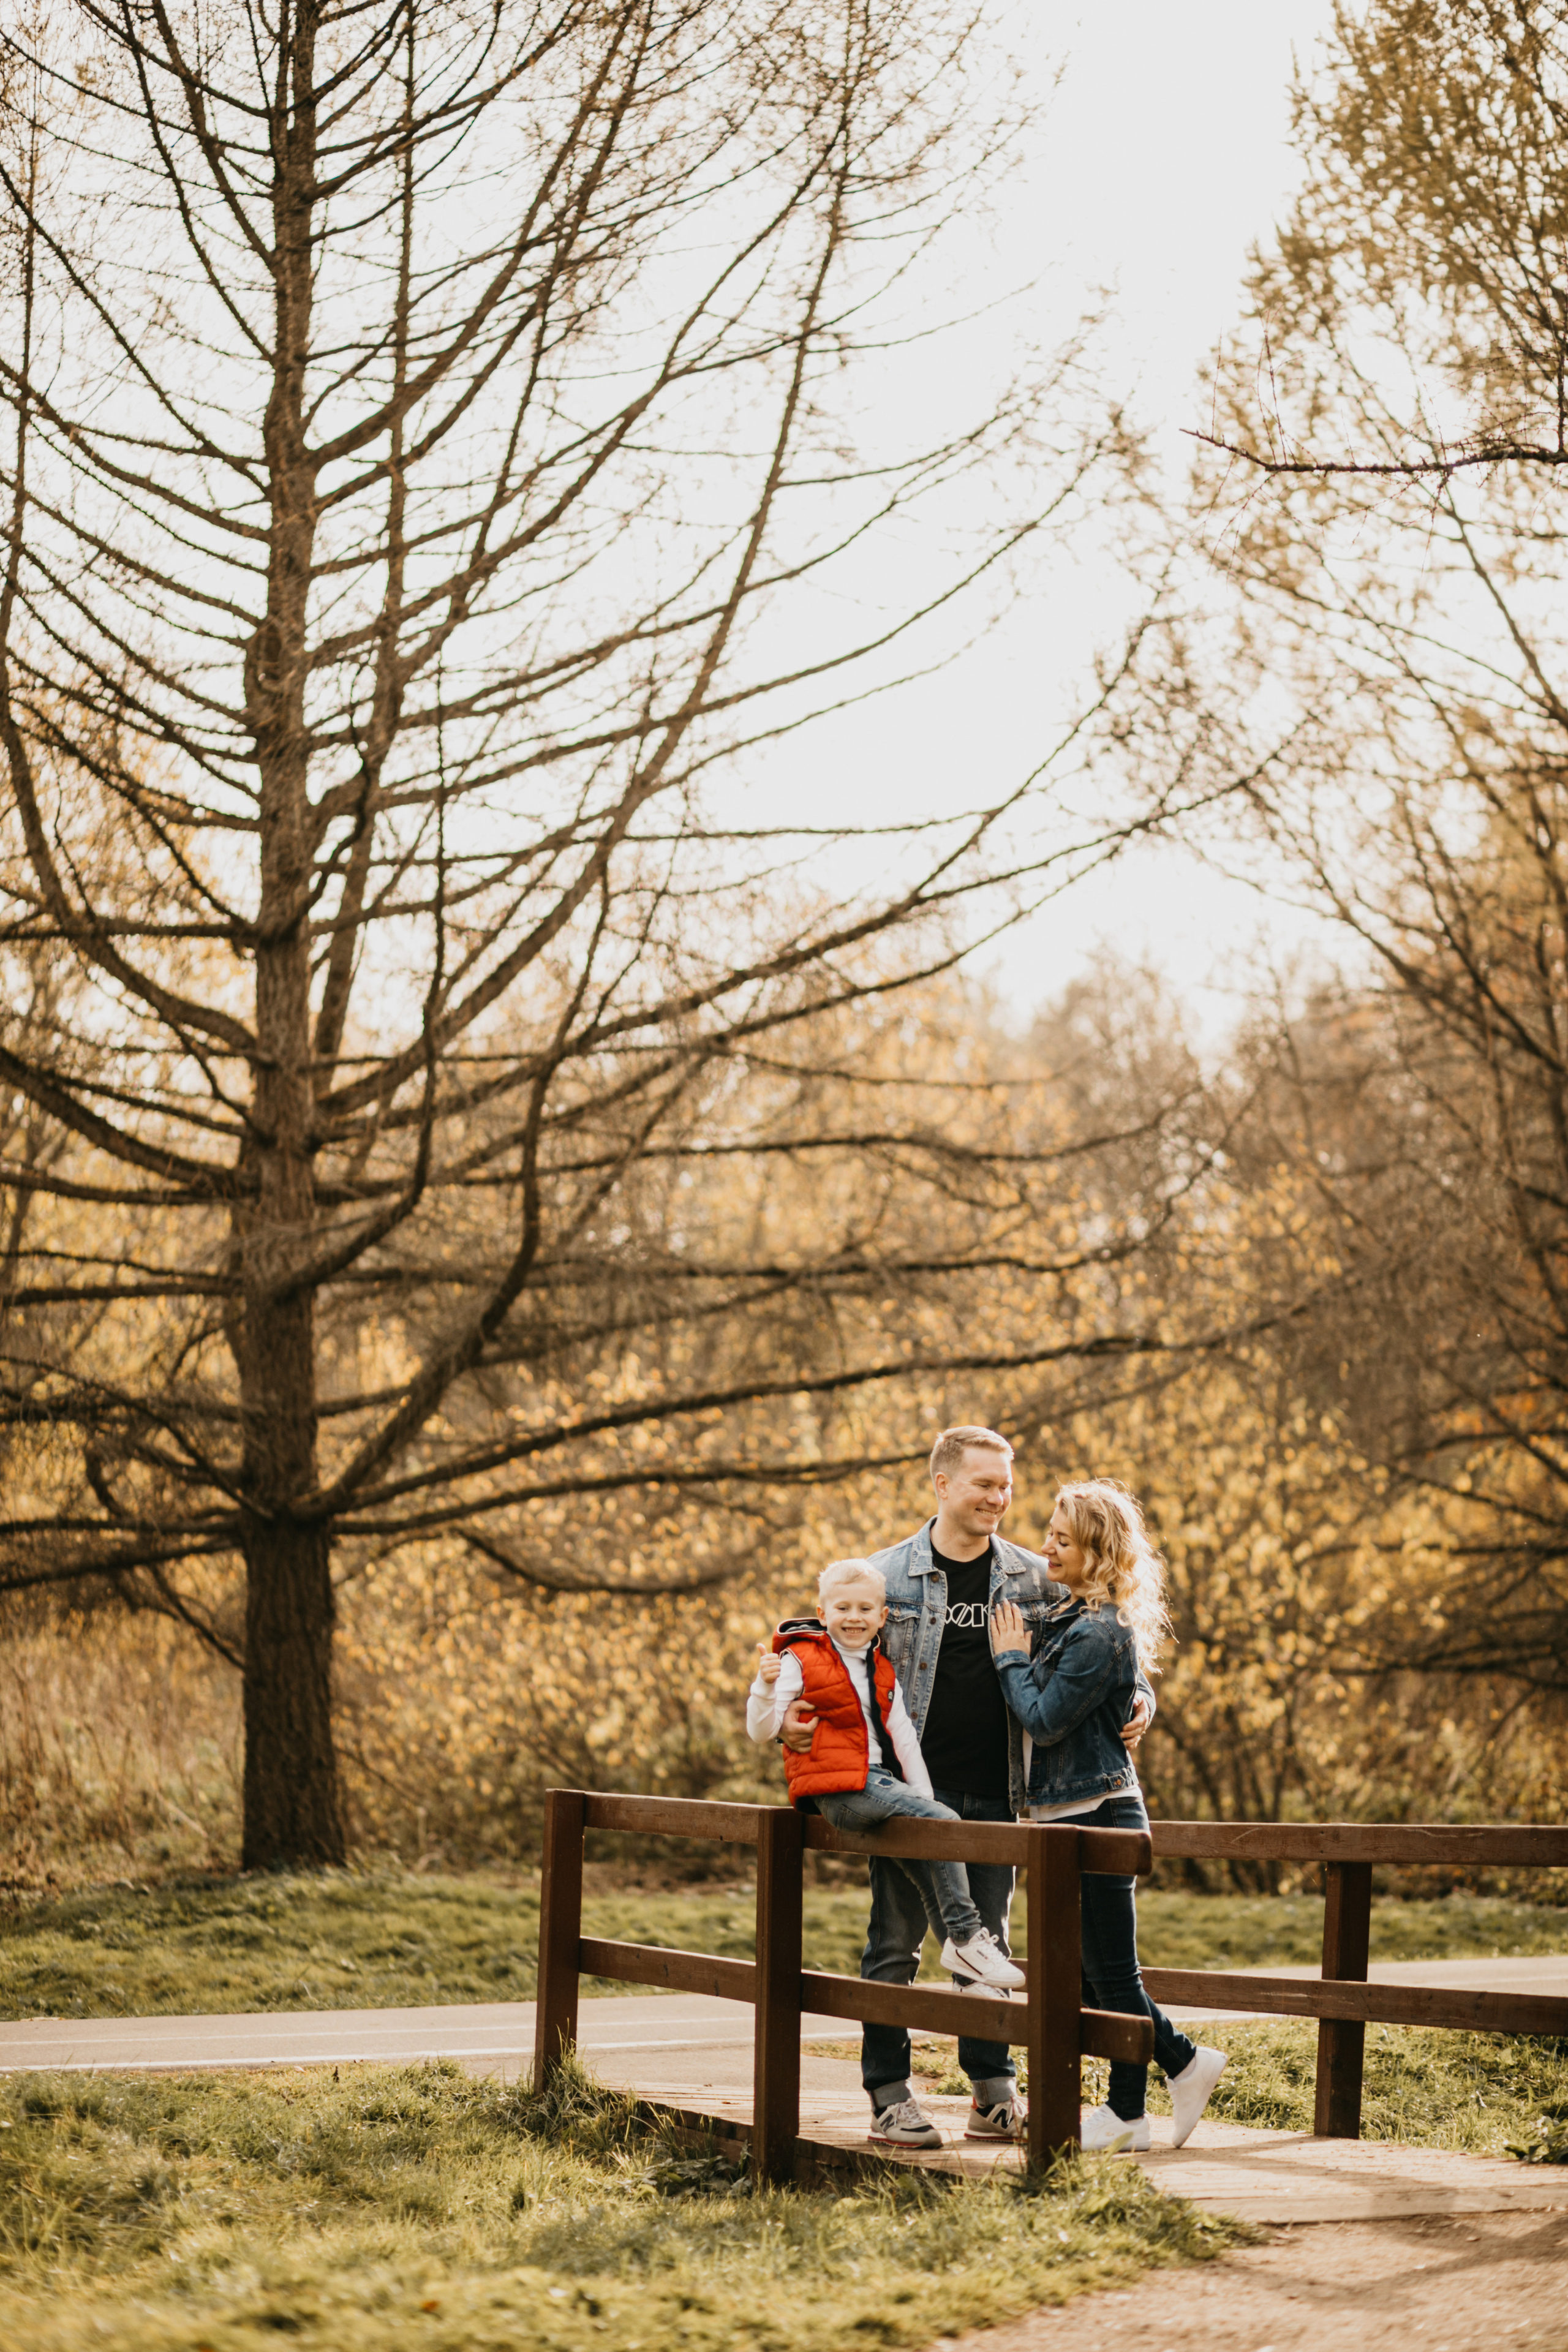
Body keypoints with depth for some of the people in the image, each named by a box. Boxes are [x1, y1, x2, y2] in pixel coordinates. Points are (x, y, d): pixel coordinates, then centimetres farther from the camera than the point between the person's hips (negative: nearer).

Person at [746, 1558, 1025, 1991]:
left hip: (878, 1784, 7)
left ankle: (969, 1977, -2)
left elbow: (904, 1739, 18)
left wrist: (924, 1797, 8)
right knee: (943, 1823, -21)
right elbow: (762, 1730, -11)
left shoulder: (881, 1671, 18)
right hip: (839, 1789, -7)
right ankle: (966, 1937, -16)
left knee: (930, 1877, -5)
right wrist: (766, 1686, -30)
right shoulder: (799, 1661, -3)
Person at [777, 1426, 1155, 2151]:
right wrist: (790, 1714, -15)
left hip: (994, 1792, 3)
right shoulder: (887, 1575, -2)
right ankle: (890, 2097, 7)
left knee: (987, 1943, 9)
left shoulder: (1035, 1580, 6)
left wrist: (1136, 1700, -8)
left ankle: (995, 2094, 16)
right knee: (896, 1942, 2)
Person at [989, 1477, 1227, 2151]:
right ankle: (1186, 2065, 18)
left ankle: (1126, 2115, 7)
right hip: (1074, 1812, 10)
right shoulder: (1069, 1620, 13)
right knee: (1098, 1967, 12)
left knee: (1109, 1969, -1)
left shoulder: (1099, 1633, -17)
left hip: (1096, 1815, -10)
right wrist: (1021, 1652, 8)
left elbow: (1043, 1720, -18)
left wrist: (1012, 1657, -6)